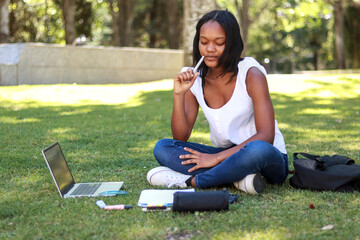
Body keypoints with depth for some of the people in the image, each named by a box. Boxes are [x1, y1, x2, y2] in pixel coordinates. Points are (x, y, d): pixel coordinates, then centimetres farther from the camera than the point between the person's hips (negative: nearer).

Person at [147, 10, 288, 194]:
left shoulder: (251, 74, -12)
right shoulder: (195, 80, 1)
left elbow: (266, 136, -21)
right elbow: (181, 138, -3)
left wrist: (216, 158, -25)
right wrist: (178, 94, -17)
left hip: (268, 158, -4)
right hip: (227, 157, 5)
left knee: (258, 150, -40)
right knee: (162, 147, -15)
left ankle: (191, 181, -23)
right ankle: (238, 177, -25)